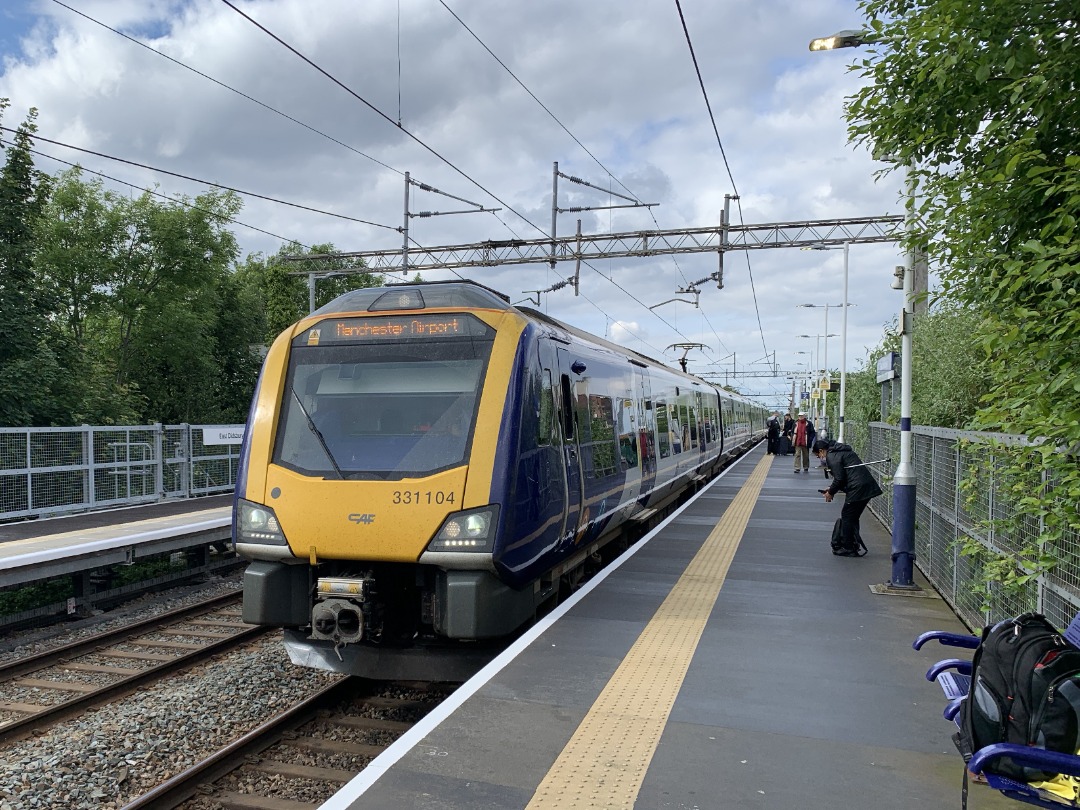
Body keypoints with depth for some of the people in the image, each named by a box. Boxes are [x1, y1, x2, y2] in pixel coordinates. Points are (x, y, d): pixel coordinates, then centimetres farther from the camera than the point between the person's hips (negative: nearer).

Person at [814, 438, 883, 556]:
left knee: (847, 517, 1)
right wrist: (832, 489, 22)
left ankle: (847, 549, 6)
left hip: (857, 488, -10)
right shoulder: (843, 451, 23)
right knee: (853, 518, 17)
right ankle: (854, 546, 22)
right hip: (868, 486, 10)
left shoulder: (831, 456, -8)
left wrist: (831, 492, 2)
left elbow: (839, 478, -13)